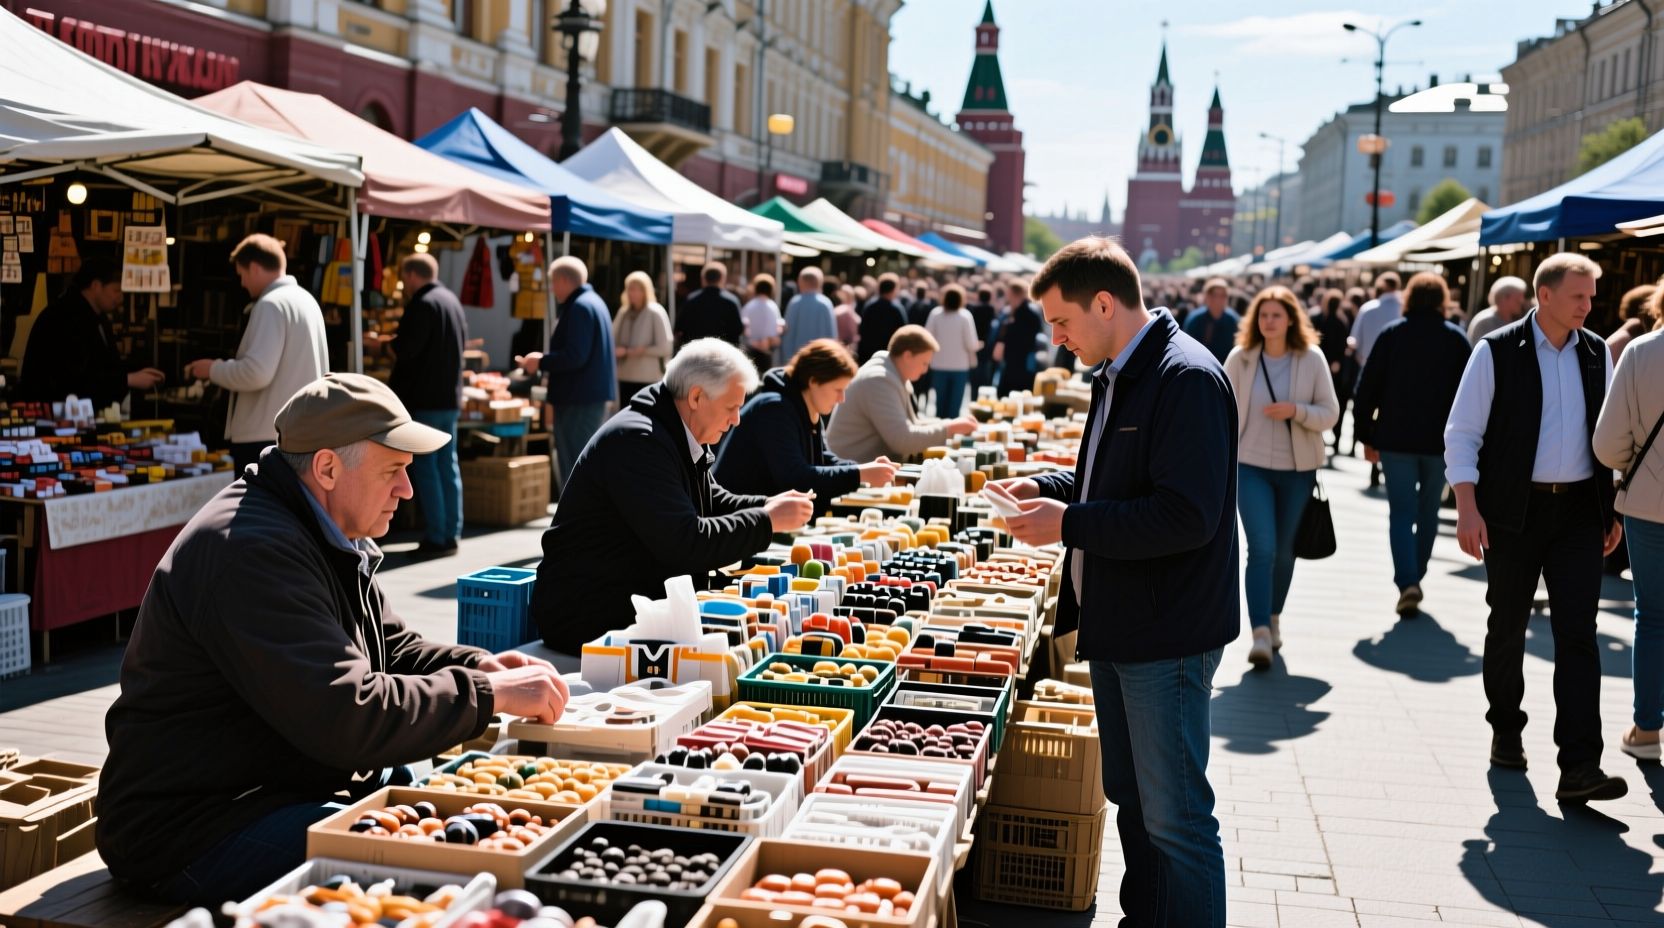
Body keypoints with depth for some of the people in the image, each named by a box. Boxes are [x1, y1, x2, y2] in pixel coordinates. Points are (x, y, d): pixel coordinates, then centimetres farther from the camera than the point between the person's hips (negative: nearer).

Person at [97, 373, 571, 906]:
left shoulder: (327, 537, 9)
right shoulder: (252, 552, -25)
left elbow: (391, 650, 18)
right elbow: (346, 716, -31)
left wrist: (478, 666, -2)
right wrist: (488, 694, -23)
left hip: (287, 790, 11)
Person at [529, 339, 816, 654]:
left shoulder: (681, 438, 9)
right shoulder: (636, 441, -22)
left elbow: (713, 502, 22)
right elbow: (685, 543, -29)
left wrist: (768, 506, 1)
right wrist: (768, 521, -21)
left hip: (643, 599, 10)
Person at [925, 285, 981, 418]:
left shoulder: (935, 313, -7)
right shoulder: (965, 315, -11)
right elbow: (971, 344, -12)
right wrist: (978, 346, 10)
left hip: (939, 365, 2)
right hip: (959, 365, -2)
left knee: (941, 402, 13)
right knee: (954, 404, 6)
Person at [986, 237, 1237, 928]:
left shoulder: (1187, 378, -19)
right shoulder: (1116, 376, 12)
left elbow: (1186, 514, -27)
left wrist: (1069, 523, -21)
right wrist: (1050, 487, 8)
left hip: (1167, 636, -10)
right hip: (1116, 624, 10)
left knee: (1175, 818, -2)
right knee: (1131, 799, 20)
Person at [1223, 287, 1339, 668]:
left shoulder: (1312, 359, -3)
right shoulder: (1240, 358, -2)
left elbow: (1330, 414, -2)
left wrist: (1296, 411, -20)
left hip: (1298, 468, 1)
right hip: (1251, 466, -1)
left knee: (1284, 550, 12)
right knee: (1262, 548, -13)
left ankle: (1273, 618, 33)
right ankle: (1260, 634, -14)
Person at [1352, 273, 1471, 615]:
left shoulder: (1391, 334, 0)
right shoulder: (1457, 338, 2)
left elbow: (1368, 388, -1)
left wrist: (1366, 436, 5)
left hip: (1395, 438, -1)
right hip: (1441, 441, 1)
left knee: (1401, 512, 1)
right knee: (1428, 512, 16)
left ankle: (1407, 582, -15)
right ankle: (1416, 577, 24)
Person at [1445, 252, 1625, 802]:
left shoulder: (1596, 354, 8)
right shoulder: (1496, 353, -5)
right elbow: (1462, 432, -6)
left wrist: (1614, 508, 14)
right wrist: (1467, 507, -15)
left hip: (1578, 512, 3)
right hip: (1514, 512, -2)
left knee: (1578, 634, -6)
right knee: (1508, 628, 10)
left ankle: (1579, 767, -9)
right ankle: (1506, 732, 31)